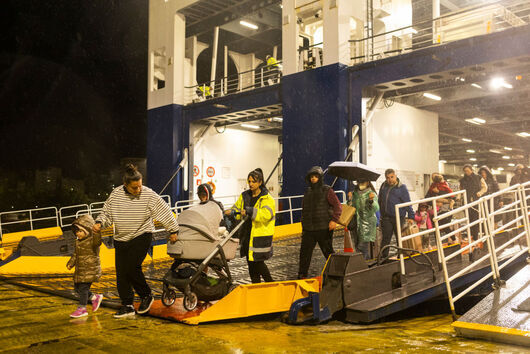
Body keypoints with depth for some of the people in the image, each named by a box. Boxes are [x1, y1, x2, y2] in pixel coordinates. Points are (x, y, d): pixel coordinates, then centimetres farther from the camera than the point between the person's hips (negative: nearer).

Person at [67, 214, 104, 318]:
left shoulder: (92, 240, -15)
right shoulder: (78, 241, 12)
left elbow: (97, 242, -41)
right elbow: (76, 254, 24)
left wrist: (96, 232, -57)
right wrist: (70, 263, 14)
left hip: (90, 270, -9)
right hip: (79, 270, 9)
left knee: (83, 288, -7)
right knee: (77, 287, 15)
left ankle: (82, 308, 6)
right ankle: (95, 298, 29)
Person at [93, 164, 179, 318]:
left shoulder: (149, 195, -12)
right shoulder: (116, 194, -4)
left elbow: (165, 212, -4)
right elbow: (106, 212, 10)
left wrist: (173, 230, 1)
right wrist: (99, 223, -10)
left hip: (141, 237, -4)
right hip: (121, 239, 4)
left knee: (132, 268, -17)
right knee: (121, 272, 3)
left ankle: (146, 295, 7)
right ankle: (127, 306, 15)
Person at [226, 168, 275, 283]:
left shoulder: (267, 198, -8)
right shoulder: (244, 196, 11)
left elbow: (266, 214, -23)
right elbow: (237, 207, 21)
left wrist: (250, 211, -34)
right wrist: (232, 212, -3)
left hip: (261, 236, -6)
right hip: (248, 234, 6)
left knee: (258, 261, -6)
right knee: (251, 262, 11)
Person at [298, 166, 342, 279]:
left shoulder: (327, 190, -3)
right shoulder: (308, 191, 14)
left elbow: (338, 206, -8)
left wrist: (334, 220, -22)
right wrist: (303, 225, 18)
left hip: (324, 228, -5)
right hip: (309, 229, 5)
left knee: (328, 252, 5)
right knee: (304, 252, 4)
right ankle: (302, 276, 12)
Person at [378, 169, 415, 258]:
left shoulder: (402, 187, -4)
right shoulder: (383, 186, 7)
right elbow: (380, 200, 18)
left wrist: (411, 216, -10)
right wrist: (381, 213, 16)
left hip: (398, 217, -3)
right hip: (386, 218, 3)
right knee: (385, 238, 4)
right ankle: (384, 257, 11)